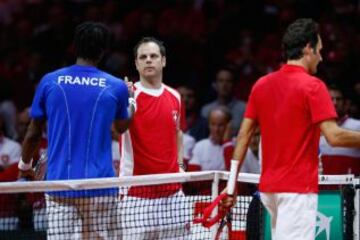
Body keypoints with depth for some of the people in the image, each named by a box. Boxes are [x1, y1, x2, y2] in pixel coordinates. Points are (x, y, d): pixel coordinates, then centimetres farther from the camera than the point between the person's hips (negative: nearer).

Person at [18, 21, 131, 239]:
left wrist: (25, 165, 28)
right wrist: (132, 103, 41)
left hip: (59, 183, 1)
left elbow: (33, 134, 10)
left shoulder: (49, 82, 2)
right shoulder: (116, 87, 1)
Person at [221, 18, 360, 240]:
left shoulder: (262, 85, 10)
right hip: (298, 188, -7)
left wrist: (232, 184, 13)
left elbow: (244, 135, 10)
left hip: (268, 188, 7)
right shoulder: (313, 86, -10)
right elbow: (334, 136, -18)